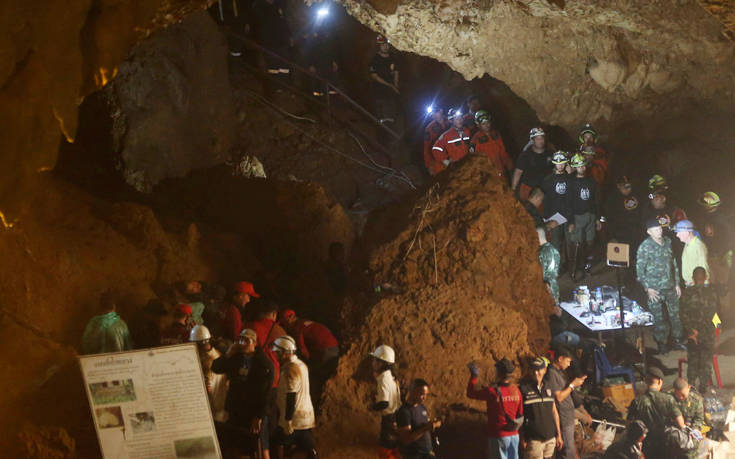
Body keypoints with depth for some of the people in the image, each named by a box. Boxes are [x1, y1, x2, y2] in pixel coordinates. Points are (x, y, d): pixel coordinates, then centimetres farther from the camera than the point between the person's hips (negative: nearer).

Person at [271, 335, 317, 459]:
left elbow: (291, 397, -22)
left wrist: (288, 421, -21)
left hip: (293, 418, -8)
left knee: (278, 444, 6)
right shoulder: (302, 365, 11)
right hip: (306, 418, 8)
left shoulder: (290, 370, -19)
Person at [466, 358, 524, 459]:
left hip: (498, 436, -5)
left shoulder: (492, 392, -18)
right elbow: (520, 414, 6)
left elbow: (471, 393, -4)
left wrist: (474, 375, 4)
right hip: (514, 435, 5)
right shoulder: (516, 390, -1)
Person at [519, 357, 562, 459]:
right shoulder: (523, 388, -6)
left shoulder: (548, 388, 11)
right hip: (533, 439, -5)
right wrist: (522, 439, -8)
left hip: (550, 439, 5)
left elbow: (554, 412, 16)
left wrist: (559, 435, 15)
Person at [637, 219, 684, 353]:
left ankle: (677, 341, 24)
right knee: (658, 318, 2)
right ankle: (661, 343, 15)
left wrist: (677, 284, 12)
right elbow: (640, 269, -9)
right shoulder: (645, 247, -11)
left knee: (675, 314, 11)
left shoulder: (667, 242, 4)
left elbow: (674, 263, 13)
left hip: (670, 287, 5)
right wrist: (648, 289, -13)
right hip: (655, 289, -4)